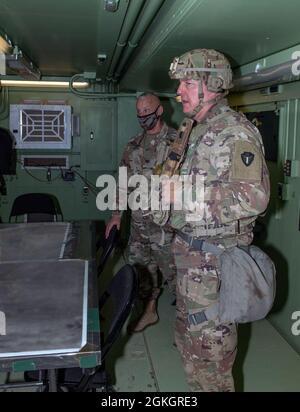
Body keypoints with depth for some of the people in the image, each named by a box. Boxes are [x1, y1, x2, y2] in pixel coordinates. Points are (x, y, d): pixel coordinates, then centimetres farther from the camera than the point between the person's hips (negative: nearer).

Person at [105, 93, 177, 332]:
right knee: (142, 267, 15)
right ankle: (150, 311, 33)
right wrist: (117, 213, 13)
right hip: (138, 220, 6)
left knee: (172, 270, -1)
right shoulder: (135, 145, 11)